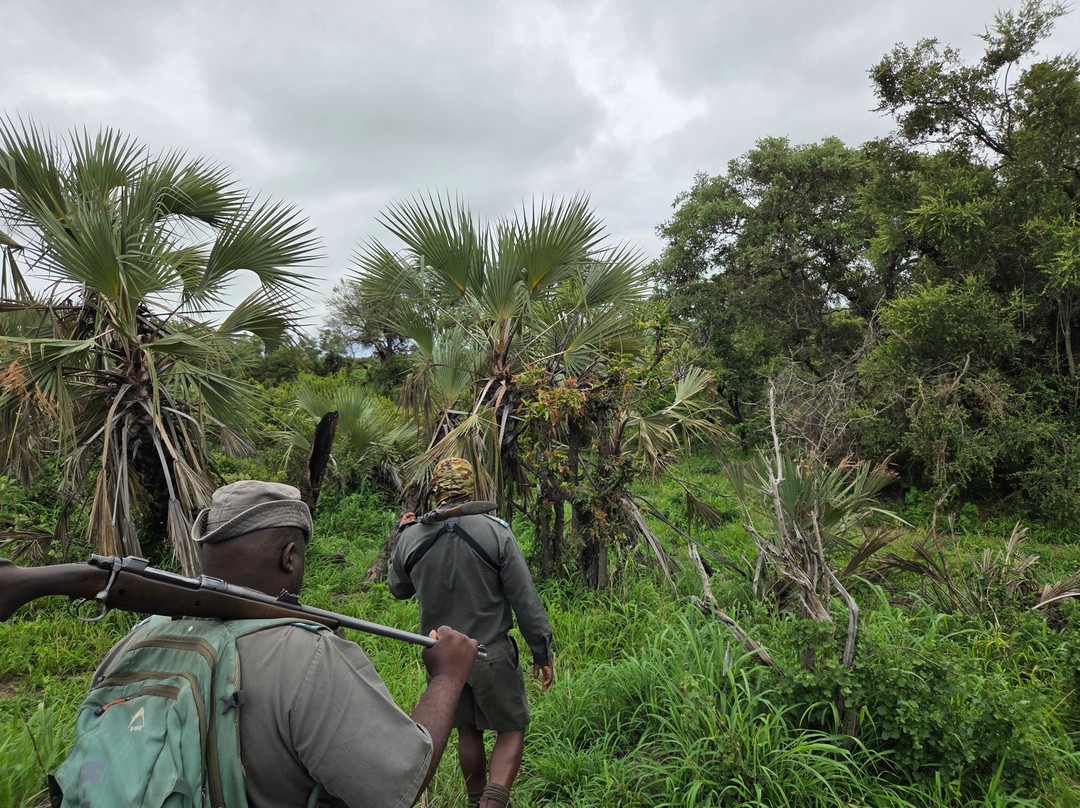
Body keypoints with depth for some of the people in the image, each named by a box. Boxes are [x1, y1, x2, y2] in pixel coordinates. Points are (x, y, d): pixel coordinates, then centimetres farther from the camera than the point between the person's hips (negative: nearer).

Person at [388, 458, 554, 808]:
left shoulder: (411, 537, -7)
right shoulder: (495, 532, -15)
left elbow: (398, 589, 12)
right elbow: (525, 599, -12)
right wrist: (542, 653, -2)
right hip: (491, 654, -4)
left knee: (468, 732, 21)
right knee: (511, 731, 11)